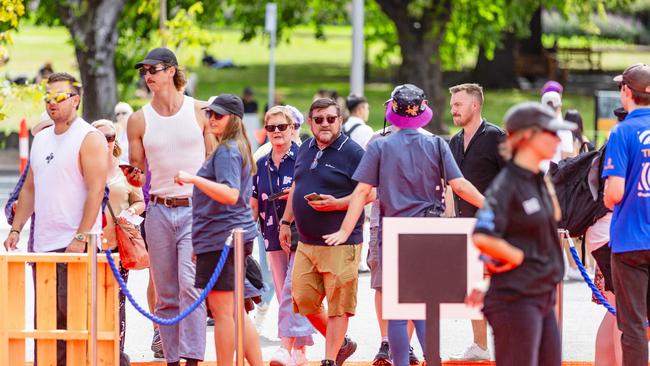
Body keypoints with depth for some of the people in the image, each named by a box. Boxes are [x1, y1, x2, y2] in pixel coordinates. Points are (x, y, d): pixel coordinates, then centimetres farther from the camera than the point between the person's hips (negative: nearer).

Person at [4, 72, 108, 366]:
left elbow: (96, 190, -13)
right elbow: (30, 189, 23)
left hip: (75, 245, -8)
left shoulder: (89, 138, -6)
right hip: (43, 243, 8)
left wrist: (80, 238, -20)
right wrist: (15, 229, 13)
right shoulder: (41, 139, 17)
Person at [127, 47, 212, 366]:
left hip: (196, 209, -3)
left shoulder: (199, 112, 1)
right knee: (165, 295, 5)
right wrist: (134, 177, -8)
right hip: (159, 211, 3)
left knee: (189, 285, -17)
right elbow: (137, 172, 14)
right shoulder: (139, 120, 7)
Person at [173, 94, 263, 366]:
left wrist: (194, 179, -32)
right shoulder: (237, 150, 19)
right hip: (235, 234, 11)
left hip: (220, 237, -11)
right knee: (234, 311, 14)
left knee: (222, 309, -8)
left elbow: (230, 194, -27)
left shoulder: (226, 152, -13)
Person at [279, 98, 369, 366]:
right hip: (306, 242, 7)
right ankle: (341, 343, 25)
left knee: (337, 304, -2)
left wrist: (337, 204, -20)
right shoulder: (305, 150, 13)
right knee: (303, 299, 8)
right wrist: (285, 221, 23)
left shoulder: (353, 153, -9)